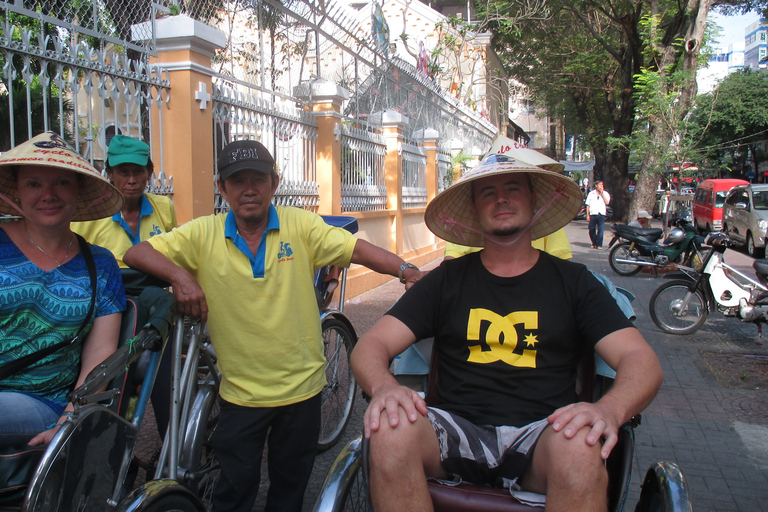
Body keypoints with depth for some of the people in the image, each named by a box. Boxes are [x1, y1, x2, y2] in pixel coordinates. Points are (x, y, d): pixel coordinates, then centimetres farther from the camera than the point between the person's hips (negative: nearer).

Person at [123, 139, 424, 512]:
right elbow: (137, 253, -4)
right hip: (240, 393, 0)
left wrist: (406, 270, -30)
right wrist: (179, 275, -22)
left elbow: (358, 249, -15)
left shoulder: (300, 225, -8)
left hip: (301, 385, 1)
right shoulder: (203, 235, -5)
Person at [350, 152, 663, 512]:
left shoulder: (572, 281, 10)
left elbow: (642, 360, 1)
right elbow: (371, 346, 3)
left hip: (540, 436, 0)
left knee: (580, 446, -35)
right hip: (457, 433, 1)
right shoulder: (447, 279, 11)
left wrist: (609, 410, -22)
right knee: (391, 430, -30)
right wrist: (384, 388, -22)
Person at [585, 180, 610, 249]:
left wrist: (602, 193, -6)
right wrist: (587, 215, 4)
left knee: (600, 230, -7)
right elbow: (588, 205, 12)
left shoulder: (605, 194, 11)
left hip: (601, 214, -1)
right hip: (592, 214, 1)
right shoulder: (591, 193, 13)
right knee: (591, 230, 3)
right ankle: (594, 243, 20)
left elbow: (607, 202, -6)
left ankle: (599, 244, -1)